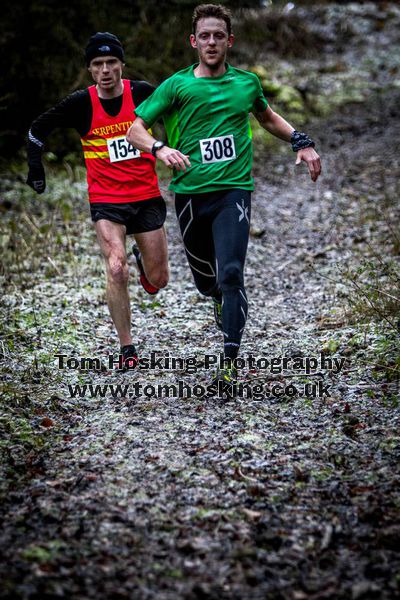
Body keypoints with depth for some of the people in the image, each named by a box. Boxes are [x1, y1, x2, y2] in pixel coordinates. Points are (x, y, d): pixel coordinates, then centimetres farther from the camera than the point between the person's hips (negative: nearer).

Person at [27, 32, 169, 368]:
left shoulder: (143, 93, -6)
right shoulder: (81, 103, -6)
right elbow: (38, 129, 8)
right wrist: (36, 170, 5)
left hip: (147, 197, 2)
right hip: (106, 202, -1)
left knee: (158, 281, 6)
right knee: (117, 270, -21)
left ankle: (143, 257, 44)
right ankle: (127, 348, -6)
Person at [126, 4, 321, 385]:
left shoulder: (247, 82, 8)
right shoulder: (177, 85, -1)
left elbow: (268, 118, 29)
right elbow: (134, 130, -4)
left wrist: (301, 142, 15)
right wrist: (161, 149, -24)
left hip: (233, 192, 0)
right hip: (190, 193, 1)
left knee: (230, 273, -17)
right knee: (203, 277, 14)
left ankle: (230, 362, -13)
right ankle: (221, 301, 52)